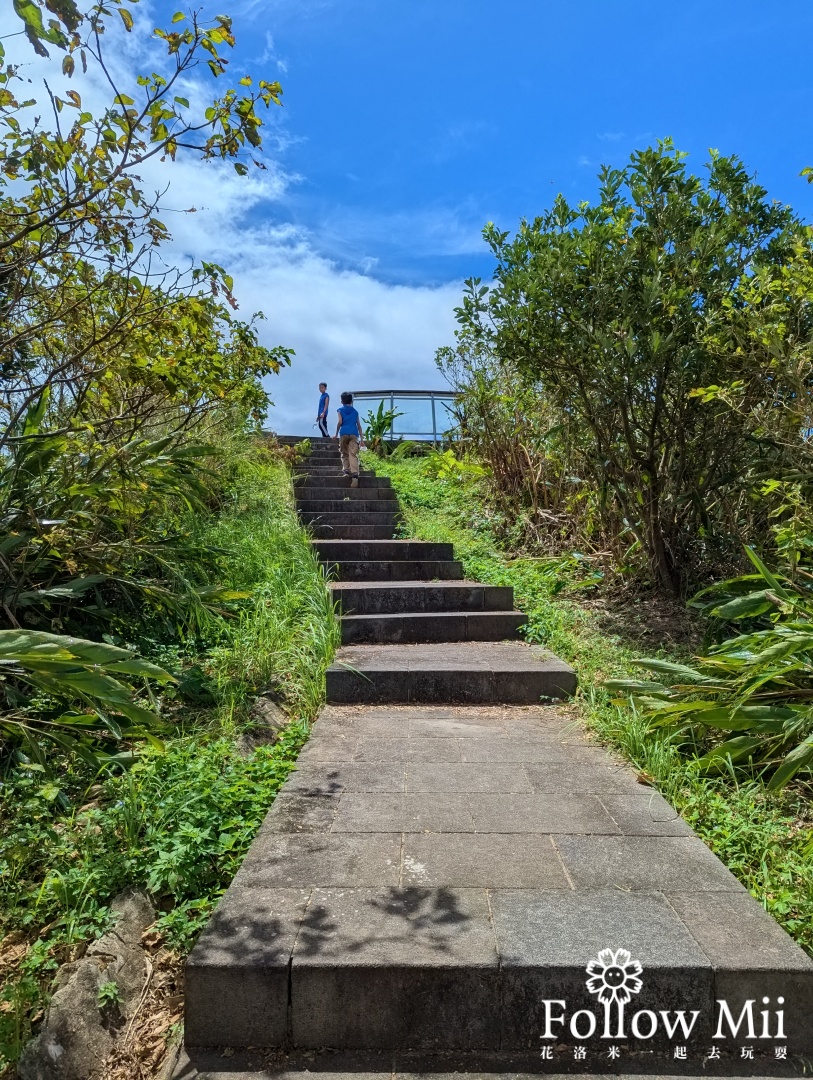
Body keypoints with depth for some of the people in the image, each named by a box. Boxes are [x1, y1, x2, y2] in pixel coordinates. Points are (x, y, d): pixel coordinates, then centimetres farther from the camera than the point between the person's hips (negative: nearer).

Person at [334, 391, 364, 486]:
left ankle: (346, 470, -1)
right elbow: (359, 426, 16)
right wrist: (361, 439, 16)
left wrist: (336, 434, 8)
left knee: (344, 454, 16)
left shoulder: (340, 410, 13)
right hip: (354, 434, 1)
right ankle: (355, 475, -24)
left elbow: (340, 422, -1)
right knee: (353, 455, -9)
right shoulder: (355, 411, 20)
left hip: (344, 434, -1)